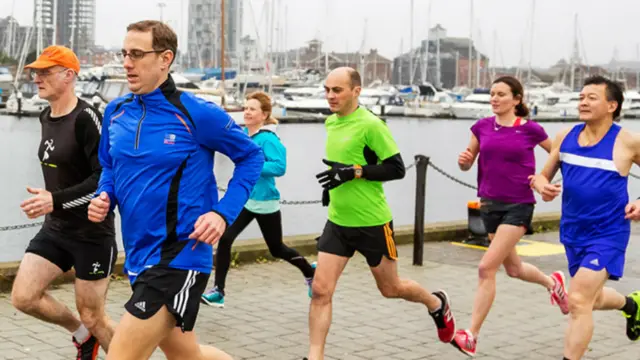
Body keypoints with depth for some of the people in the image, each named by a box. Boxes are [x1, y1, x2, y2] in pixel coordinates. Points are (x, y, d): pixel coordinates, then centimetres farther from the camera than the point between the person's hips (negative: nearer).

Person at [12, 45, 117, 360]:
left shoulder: (86, 118, -19)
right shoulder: (46, 118, 7)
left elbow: (107, 178, -24)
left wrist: (55, 200, -28)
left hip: (92, 233, -8)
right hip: (55, 229, 8)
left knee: (93, 318, 2)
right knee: (23, 298, -1)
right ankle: (83, 334, 23)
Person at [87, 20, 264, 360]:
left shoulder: (197, 114, -13)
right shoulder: (115, 112, 4)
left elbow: (251, 156, -2)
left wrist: (223, 213, -13)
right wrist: (104, 198, -1)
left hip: (178, 257, -7)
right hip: (138, 256, 7)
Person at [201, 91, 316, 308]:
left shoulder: (268, 139, -20)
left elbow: (280, 167, -31)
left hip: (265, 203, -5)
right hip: (244, 199, 6)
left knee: (277, 249, 12)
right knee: (225, 238, -14)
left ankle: (310, 273, 39)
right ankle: (218, 291, -6)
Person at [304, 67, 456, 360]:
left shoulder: (370, 124, -17)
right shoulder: (331, 122, 6)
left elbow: (397, 169, -17)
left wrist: (354, 172, -26)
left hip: (372, 223, -6)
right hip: (337, 222, 6)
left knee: (390, 288, 13)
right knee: (320, 290, -6)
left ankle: (437, 304, 43)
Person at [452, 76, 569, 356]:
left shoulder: (530, 129, -7)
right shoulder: (482, 127, 3)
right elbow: (466, 166, 10)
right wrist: (463, 160, -12)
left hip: (519, 206, -5)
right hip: (490, 204, 5)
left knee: (486, 268, -16)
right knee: (513, 269, 19)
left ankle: (471, 336, -9)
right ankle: (553, 282, 52)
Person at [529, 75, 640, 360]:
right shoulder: (565, 137, 0)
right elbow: (543, 175, 9)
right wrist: (542, 186, -13)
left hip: (607, 234, -6)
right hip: (573, 232, 6)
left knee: (578, 301, -17)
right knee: (593, 298, 24)